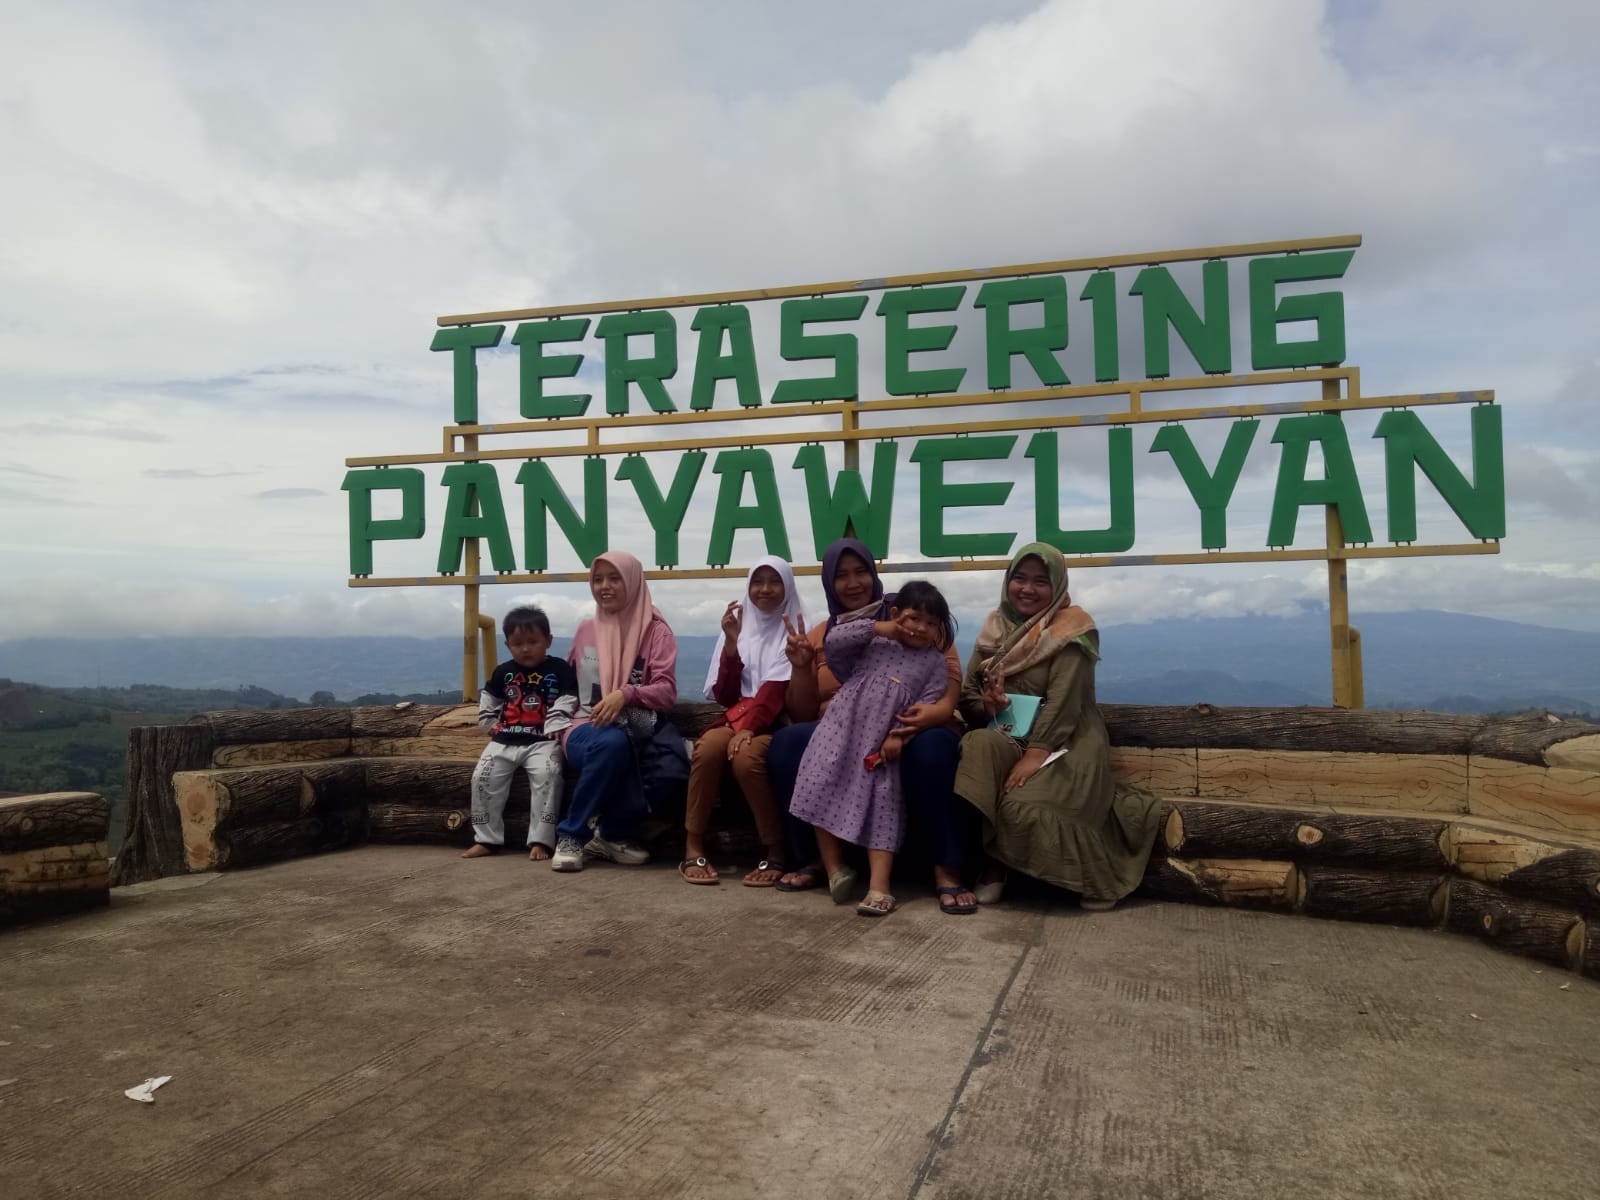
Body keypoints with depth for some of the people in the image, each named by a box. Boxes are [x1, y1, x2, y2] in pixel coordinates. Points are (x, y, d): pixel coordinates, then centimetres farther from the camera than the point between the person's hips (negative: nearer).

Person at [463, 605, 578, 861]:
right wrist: (491, 726, 13)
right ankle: (487, 839, -1)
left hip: (543, 740, -4)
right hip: (505, 740, 4)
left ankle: (541, 840, -24)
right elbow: (486, 702, 24)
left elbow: (566, 704, -5)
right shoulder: (503, 672, 12)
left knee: (547, 775, -30)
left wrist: (556, 729, -16)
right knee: (483, 777, -13)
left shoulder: (560, 669, 0)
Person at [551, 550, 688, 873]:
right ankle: (572, 835, -21)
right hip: (589, 726, 0)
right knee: (612, 743, -39)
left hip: (640, 725, 0)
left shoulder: (656, 630, 4)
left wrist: (626, 694, -24)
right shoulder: (585, 630, 13)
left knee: (672, 770, -34)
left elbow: (667, 691, -6)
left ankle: (612, 834, -9)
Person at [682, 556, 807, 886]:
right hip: (737, 719, 3)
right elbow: (724, 695, 5)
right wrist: (731, 642, -7)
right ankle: (693, 848, -22)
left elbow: (780, 690, -11)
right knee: (708, 747, -30)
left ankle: (777, 852, -19)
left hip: (777, 723, -3)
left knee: (746, 756, -35)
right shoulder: (738, 627, 14)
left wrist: (749, 726, -26)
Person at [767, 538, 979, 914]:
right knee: (785, 744, -27)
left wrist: (940, 709, -27)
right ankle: (818, 857, -12)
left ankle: (947, 870, -27)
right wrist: (801, 667, -7)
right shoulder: (818, 637, 14)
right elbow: (803, 715, 11)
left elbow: (949, 674, -4)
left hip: (904, 737, -2)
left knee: (934, 745, -37)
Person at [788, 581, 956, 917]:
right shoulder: (873, 641, 10)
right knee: (826, 788, -7)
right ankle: (834, 868, 3)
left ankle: (879, 885, -10)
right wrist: (878, 628, -6)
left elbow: (926, 706, -1)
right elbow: (833, 640, -4)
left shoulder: (934, 662, 10)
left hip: (883, 741, 0)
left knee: (882, 802, -6)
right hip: (842, 729, 0)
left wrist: (900, 735, -16)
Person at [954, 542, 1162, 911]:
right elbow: (967, 693, 7)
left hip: (1063, 741, -4)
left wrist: (1035, 753, -29)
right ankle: (989, 865, -22)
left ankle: (1096, 878, -5)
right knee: (979, 746, -32)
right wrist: (985, 705, -17)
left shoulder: (1072, 627, -7)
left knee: (1026, 805, -32)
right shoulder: (996, 626, 10)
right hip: (1007, 736, 5)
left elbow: (1063, 699, -19)